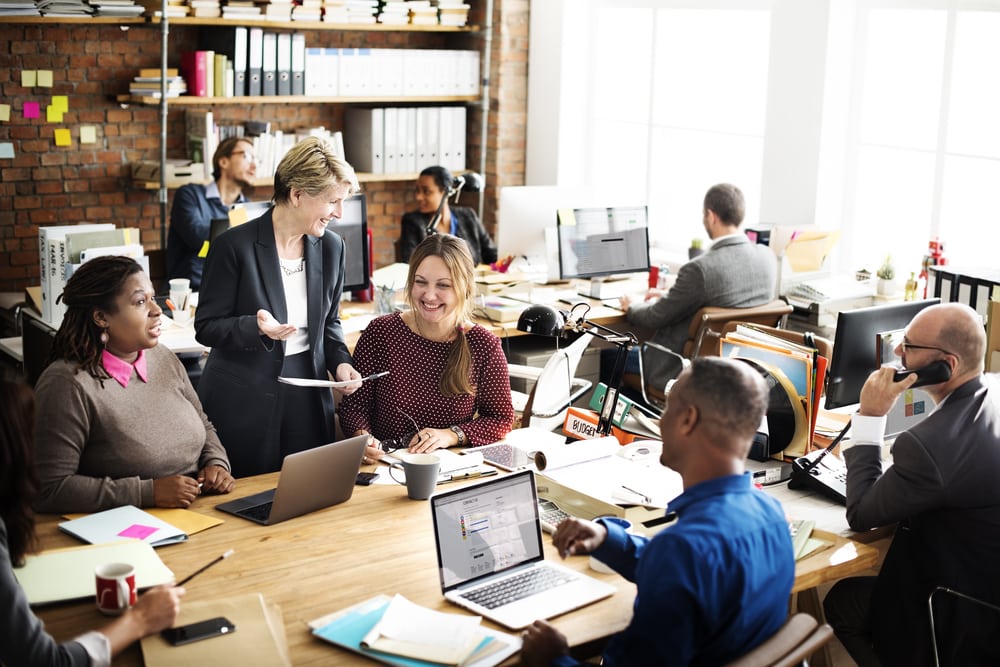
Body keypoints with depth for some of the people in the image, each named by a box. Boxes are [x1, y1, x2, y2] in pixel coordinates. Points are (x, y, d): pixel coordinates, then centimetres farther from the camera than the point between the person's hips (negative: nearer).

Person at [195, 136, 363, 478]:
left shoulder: (331, 247, 4)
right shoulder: (235, 246, -12)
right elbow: (206, 327, -9)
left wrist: (340, 362, -3)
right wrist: (256, 327, -26)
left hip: (307, 397, 5)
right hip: (244, 400, -4)